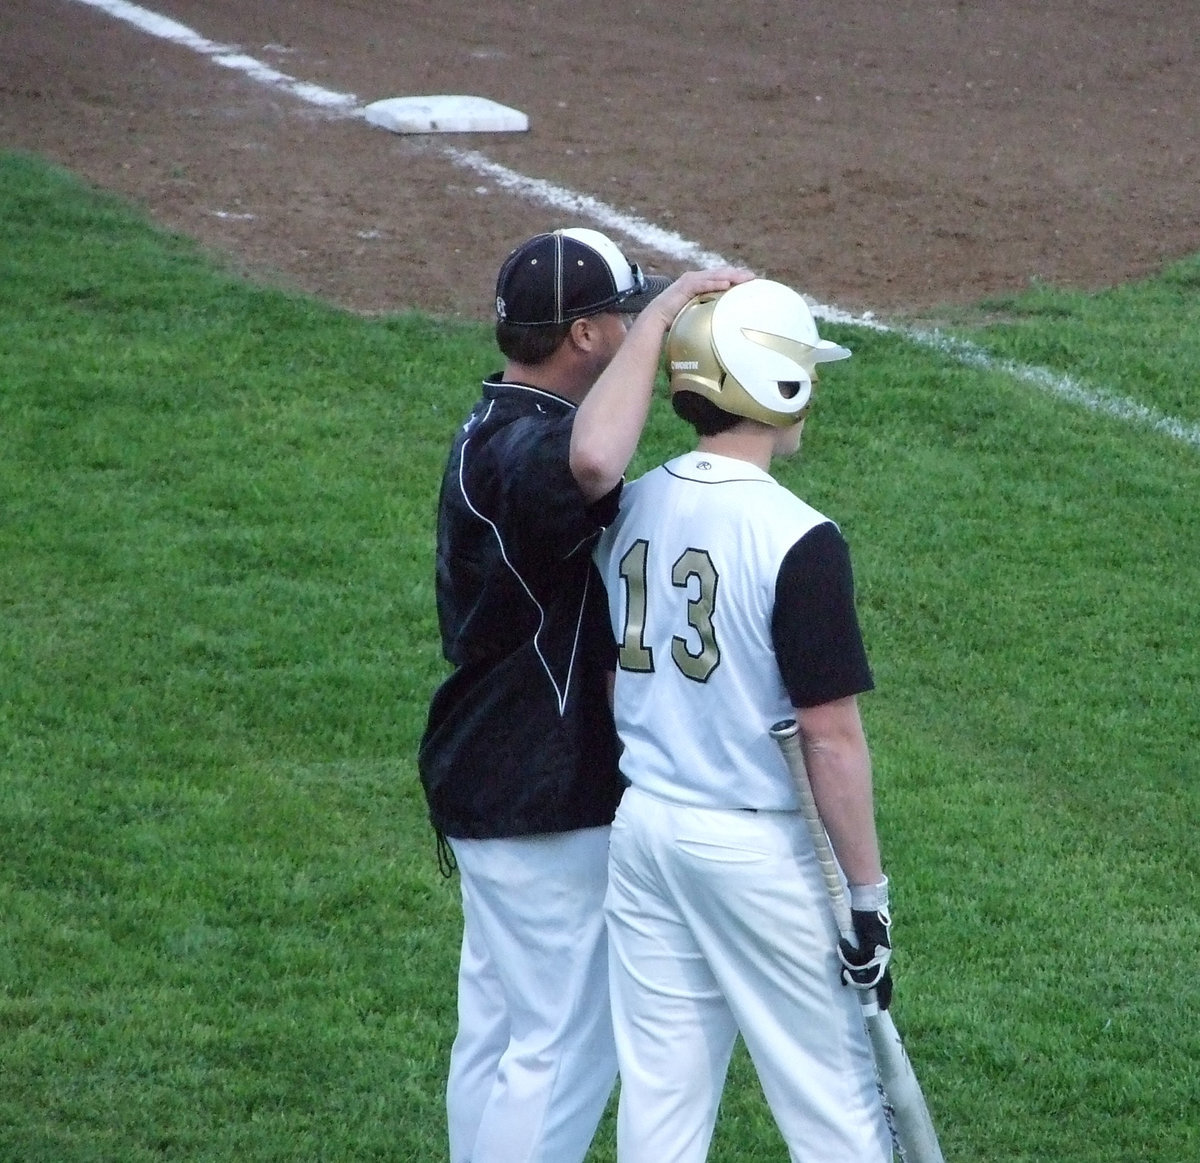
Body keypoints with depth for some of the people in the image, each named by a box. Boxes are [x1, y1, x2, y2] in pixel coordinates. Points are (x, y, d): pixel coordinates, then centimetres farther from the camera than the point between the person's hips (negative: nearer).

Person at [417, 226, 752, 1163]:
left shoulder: (493, 432, 10)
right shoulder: (526, 448, -24)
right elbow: (594, 463, -49)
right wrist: (663, 310, -38)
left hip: (488, 780, 11)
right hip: (547, 805, -11)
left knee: (496, 1032, 18)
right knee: (565, 1048, -2)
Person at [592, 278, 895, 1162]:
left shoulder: (630, 511, 2)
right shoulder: (798, 540, -18)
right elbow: (831, 736, -18)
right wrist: (868, 894, -12)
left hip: (638, 822, 7)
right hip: (756, 847, -6)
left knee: (659, 1085, 12)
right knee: (830, 1090, 5)